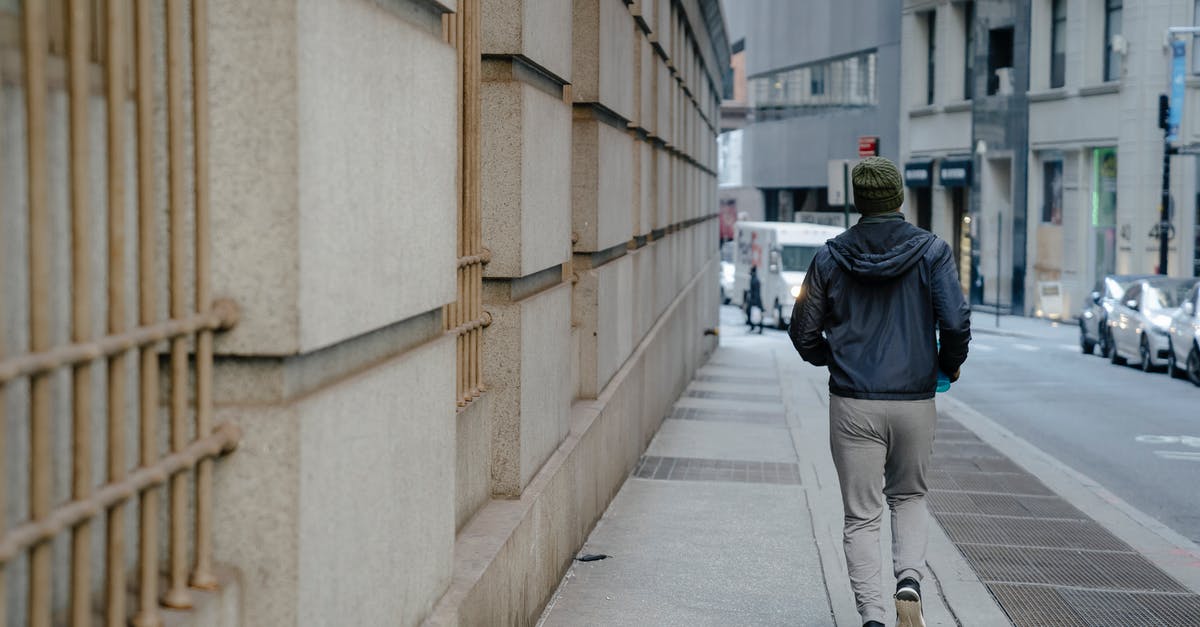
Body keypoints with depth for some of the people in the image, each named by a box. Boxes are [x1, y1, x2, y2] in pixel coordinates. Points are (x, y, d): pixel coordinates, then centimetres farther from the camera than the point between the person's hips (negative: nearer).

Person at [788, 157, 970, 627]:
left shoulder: (830, 257, 0)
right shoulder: (931, 251, -3)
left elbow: (804, 333, 4)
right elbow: (956, 323, -12)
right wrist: (949, 364, 8)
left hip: (853, 404, 0)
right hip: (914, 402, 0)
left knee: (861, 515, 7)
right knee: (909, 497, 22)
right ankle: (909, 580, 0)